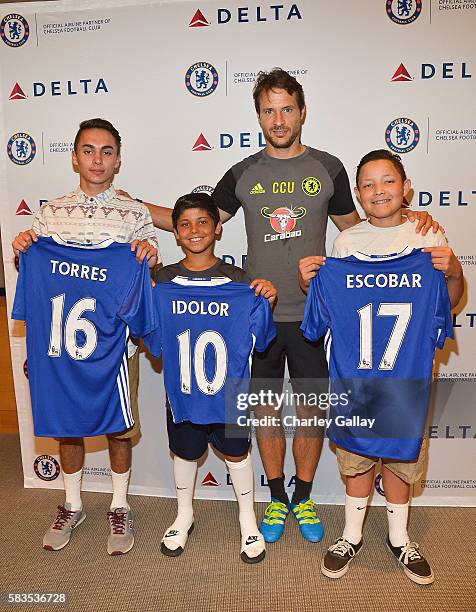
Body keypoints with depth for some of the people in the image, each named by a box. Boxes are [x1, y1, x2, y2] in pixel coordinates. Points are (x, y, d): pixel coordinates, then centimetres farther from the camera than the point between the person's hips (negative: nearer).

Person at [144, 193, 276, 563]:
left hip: (229, 389, -1)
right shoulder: (163, 281, -2)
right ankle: (184, 516, 46)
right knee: (185, 452, 19)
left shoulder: (239, 281, -6)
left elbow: (258, 339, -4)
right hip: (181, 389, 2)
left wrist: (266, 303, -20)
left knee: (237, 452, 14)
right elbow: (154, 340, 1)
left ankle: (248, 520, 39)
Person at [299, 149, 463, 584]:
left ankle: (399, 538, 36)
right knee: (357, 451, 10)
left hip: (408, 366, 0)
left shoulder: (429, 237, 0)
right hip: (355, 366, 0)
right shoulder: (346, 242, 1)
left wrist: (454, 273, -14)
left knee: (402, 449, 13)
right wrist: (309, 283, -11)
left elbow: (449, 304, 5)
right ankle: (352, 536, 32)